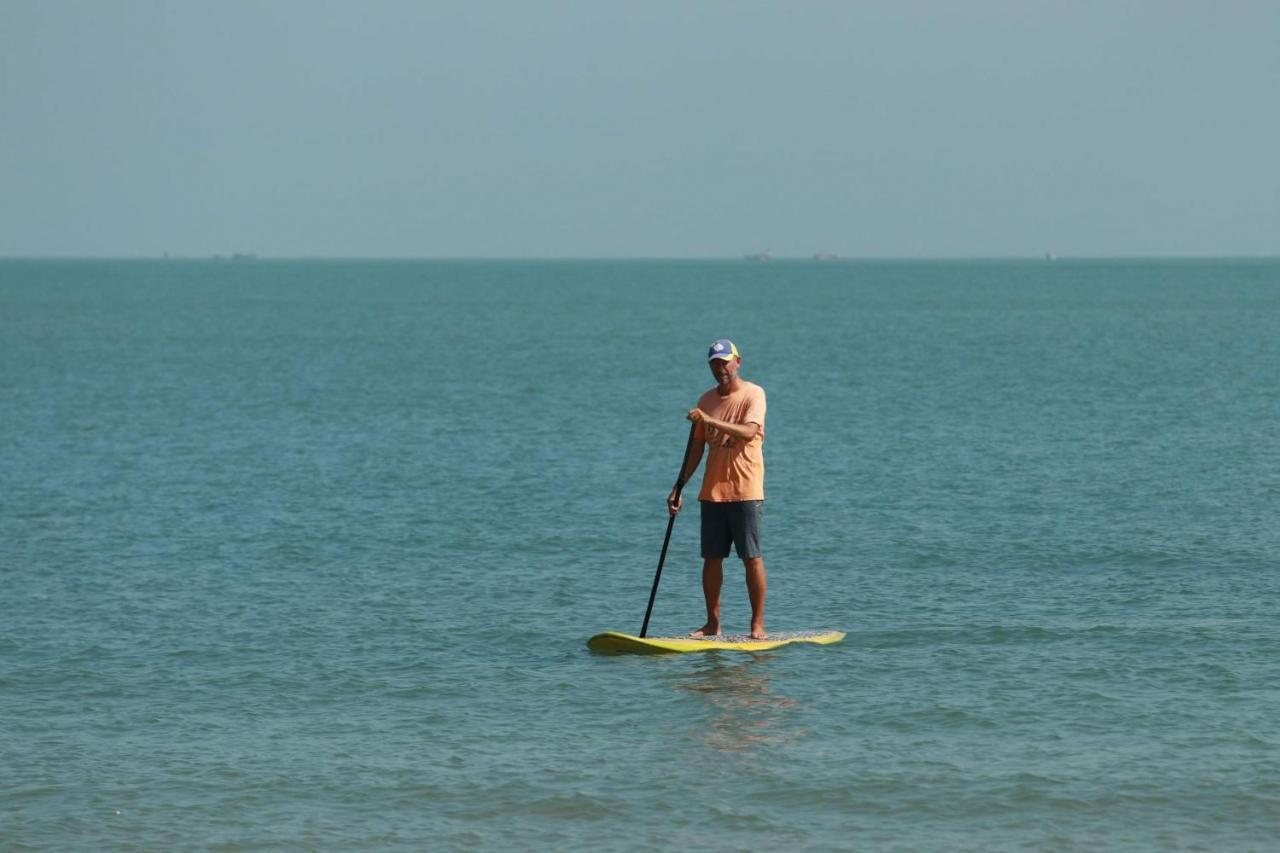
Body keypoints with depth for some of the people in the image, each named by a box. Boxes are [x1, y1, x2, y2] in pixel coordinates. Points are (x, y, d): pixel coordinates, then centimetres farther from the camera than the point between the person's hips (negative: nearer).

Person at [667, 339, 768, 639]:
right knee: (711, 558, 5)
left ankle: (758, 624, -1)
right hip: (712, 491, 6)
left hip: (745, 490, -6)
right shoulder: (706, 400, 13)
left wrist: (710, 420, -32)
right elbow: (697, 449, 15)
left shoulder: (753, 394, -5)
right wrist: (679, 488, 10)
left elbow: (749, 432, -23)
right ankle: (712, 623, 11)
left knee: (751, 558, -5)